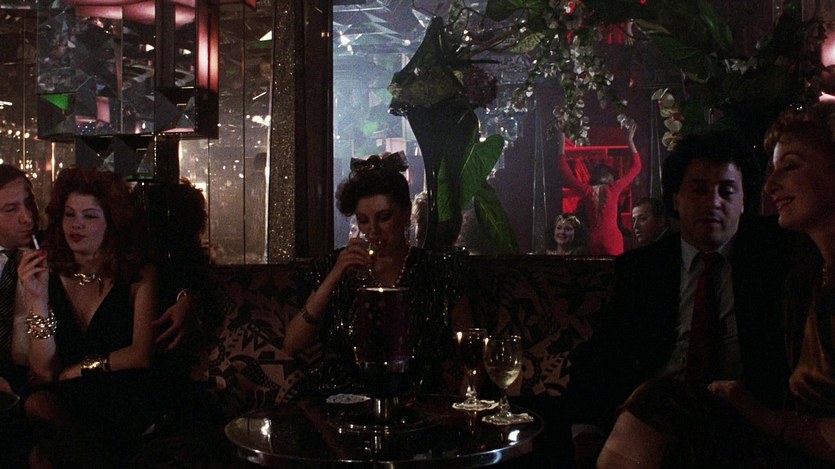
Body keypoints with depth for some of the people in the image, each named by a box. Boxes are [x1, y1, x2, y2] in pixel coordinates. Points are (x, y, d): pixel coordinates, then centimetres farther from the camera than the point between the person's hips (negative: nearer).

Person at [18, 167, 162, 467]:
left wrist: (73, 371, -4)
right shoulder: (51, 278, 5)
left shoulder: (139, 276, 0)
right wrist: (37, 299, -12)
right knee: (38, 402, -31)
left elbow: (141, 355, -6)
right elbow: (43, 372, -2)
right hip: (62, 402, 3)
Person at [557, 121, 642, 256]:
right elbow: (635, 167, 13)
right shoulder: (613, 189, 1)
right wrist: (630, 141, 19)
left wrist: (562, 143, 21)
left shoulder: (586, 190, 4)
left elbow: (565, 170, 15)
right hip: (613, 238, -2)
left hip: (593, 240, 2)